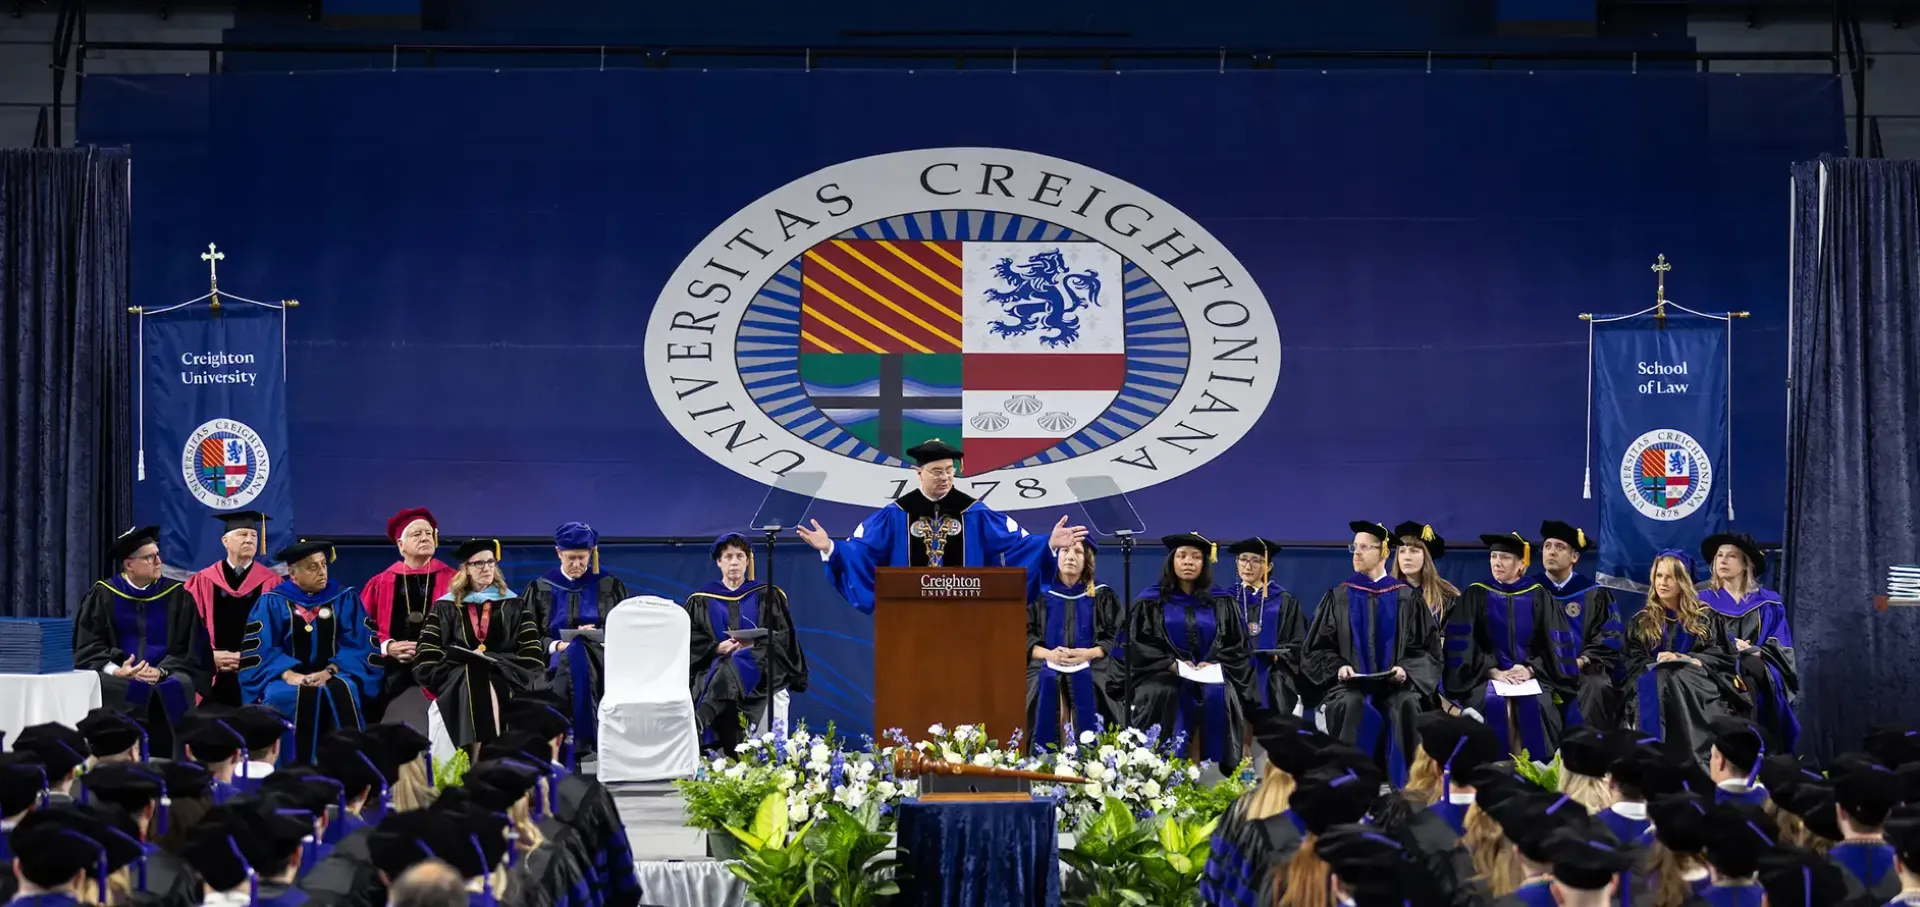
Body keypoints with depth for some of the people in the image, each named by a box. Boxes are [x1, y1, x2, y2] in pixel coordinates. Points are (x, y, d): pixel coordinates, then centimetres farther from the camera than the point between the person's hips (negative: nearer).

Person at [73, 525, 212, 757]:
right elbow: (88, 646, 0)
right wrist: (115, 670, -19)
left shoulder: (176, 596, 6)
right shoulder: (103, 596, 4)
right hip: (118, 677, 0)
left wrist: (161, 672, -16)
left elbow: (187, 649, 3)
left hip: (165, 679, 1)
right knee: (103, 686, -32)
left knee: (178, 686, -31)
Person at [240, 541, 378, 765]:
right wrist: (288, 674, -21)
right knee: (286, 695, -36)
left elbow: (356, 646, 1)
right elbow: (260, 649, -4)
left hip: (333, 674, 1)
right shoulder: (272, 603, 4)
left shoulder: (345, 599, 8)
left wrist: (329, 671, -16)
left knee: (342, 691, -34)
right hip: (288, 678, -1)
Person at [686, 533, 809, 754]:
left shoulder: (767, 596, 14)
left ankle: (698, 725, -57)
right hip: (714, 667, 2)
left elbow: (783, 636, 6)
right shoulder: (701, 600, 15)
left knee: (729, 670, -37)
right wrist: (718, 648, -13)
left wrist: (755, 645, -13)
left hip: (760, 668, -2)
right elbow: (692, 643, 6)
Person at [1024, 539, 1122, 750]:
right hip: (1047, 666, 0)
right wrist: (1049, 654, -14)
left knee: (1085, 686, -26)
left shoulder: (1102, 596, 12)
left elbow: (1115, 639, 5)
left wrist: (1089, 653, -13)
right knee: (1049, 685, -25)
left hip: (1091, 668, 0)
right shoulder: (1041, 594, 12)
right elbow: (1024, 636, 5)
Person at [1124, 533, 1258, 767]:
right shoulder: (1150, 601, 7)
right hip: (1164, 675, -1)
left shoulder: (1221, 603, 12)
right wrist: (1171, 664, -14)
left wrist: (1213, 664, -11)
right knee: (1166, 694, -35)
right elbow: (1138, 643, 1)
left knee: (1217, 696, -32)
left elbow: (1237, 645, 9)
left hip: (1210, 675, 1)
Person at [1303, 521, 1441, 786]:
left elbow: (1426, 648, 7)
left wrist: (1406, 669, -12)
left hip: (1395, 682, 0)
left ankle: (1405, 784, -24)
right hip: (1351, 682, 0)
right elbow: (1319, 648, 9)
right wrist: (1338, 667, -11)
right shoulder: (1338, 597, 10)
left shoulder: (1406, 598, 8)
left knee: (1407, 704, -34)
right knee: (1352, 704, -35)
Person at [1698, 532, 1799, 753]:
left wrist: (1755, 653, -13)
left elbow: (1780, 647, 6)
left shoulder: (1767, 603, 13)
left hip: (1759, 672, 0)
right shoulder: (1704, 601, 13)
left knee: (1747, 683, -36)